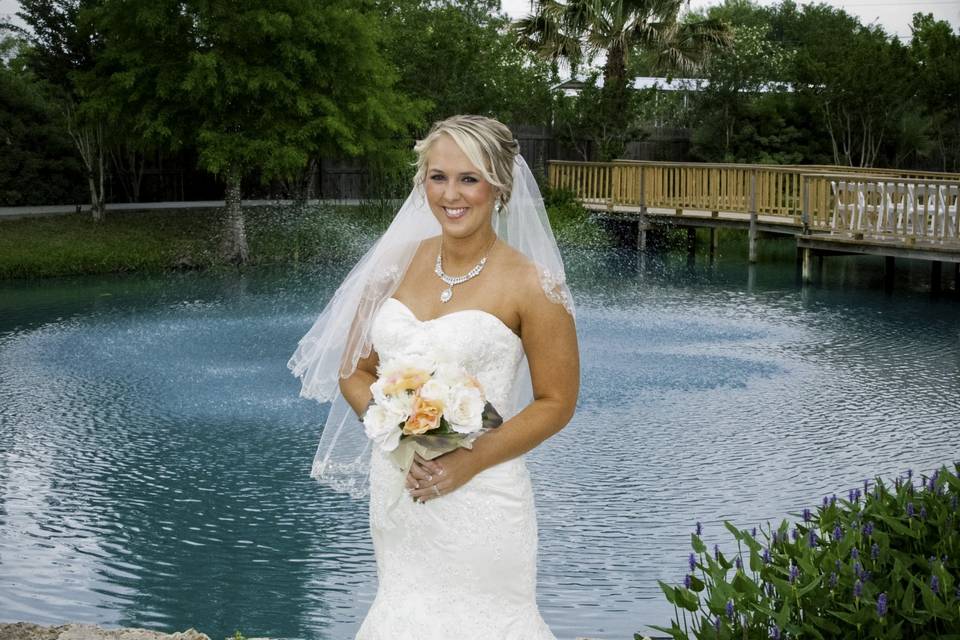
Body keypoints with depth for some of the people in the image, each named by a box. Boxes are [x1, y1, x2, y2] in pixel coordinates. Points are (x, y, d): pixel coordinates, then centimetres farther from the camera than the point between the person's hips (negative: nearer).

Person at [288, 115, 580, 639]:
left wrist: (470, 461, -17)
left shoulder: (530, 285, -10)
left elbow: (556, 402, -6)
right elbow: (353, 371, 8)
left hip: (479, 496, -4)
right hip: (396, 490, 4)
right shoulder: (397, 265, 3)